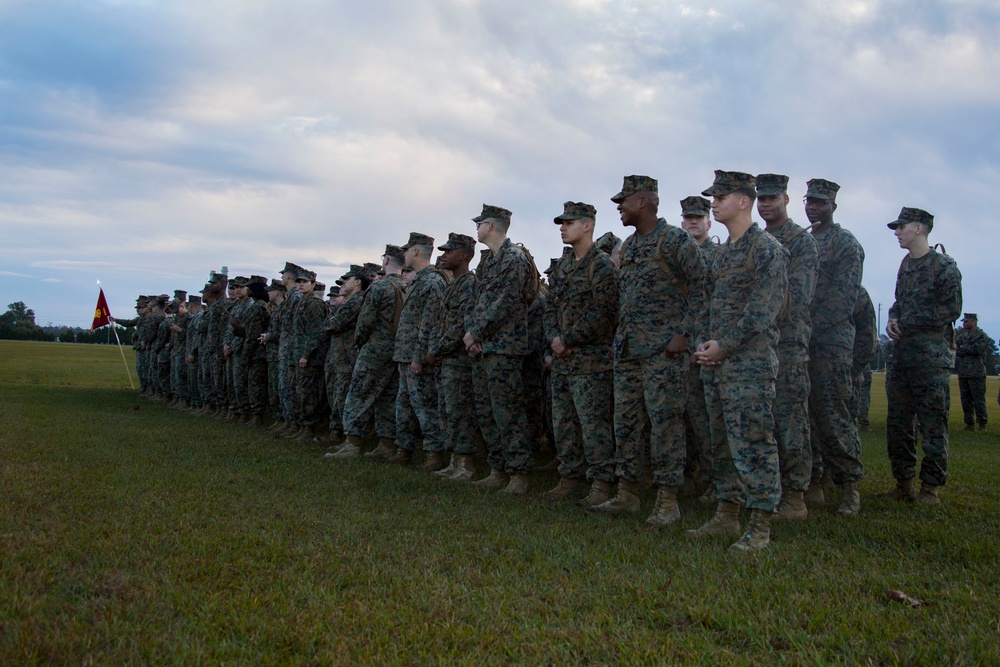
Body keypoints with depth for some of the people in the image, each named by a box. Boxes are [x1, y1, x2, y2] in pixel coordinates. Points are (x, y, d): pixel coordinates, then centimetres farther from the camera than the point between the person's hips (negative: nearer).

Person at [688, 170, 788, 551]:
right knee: (722, 443, 12)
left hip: (750, 363, -9)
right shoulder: (722, 253, 19)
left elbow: (763, 310, -15)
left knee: (752, 442, -6)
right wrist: (702, 343, 6)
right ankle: (727, 515, 21)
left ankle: (759, 527, 0)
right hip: (714, 362, 9)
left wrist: (724, 345, -16)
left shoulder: (767, 249, -7)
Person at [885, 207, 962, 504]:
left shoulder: (944, 266, -6)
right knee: (897, 421, 7)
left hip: (933, 355, -7)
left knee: (933, 423, -3)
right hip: (903, 353, 8)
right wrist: (893, 320, 3)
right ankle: (903, 483, 15)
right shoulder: (906, 264, 17)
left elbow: (951, 310, -11)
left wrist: (906, 324, -11)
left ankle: (931, 487, 3)